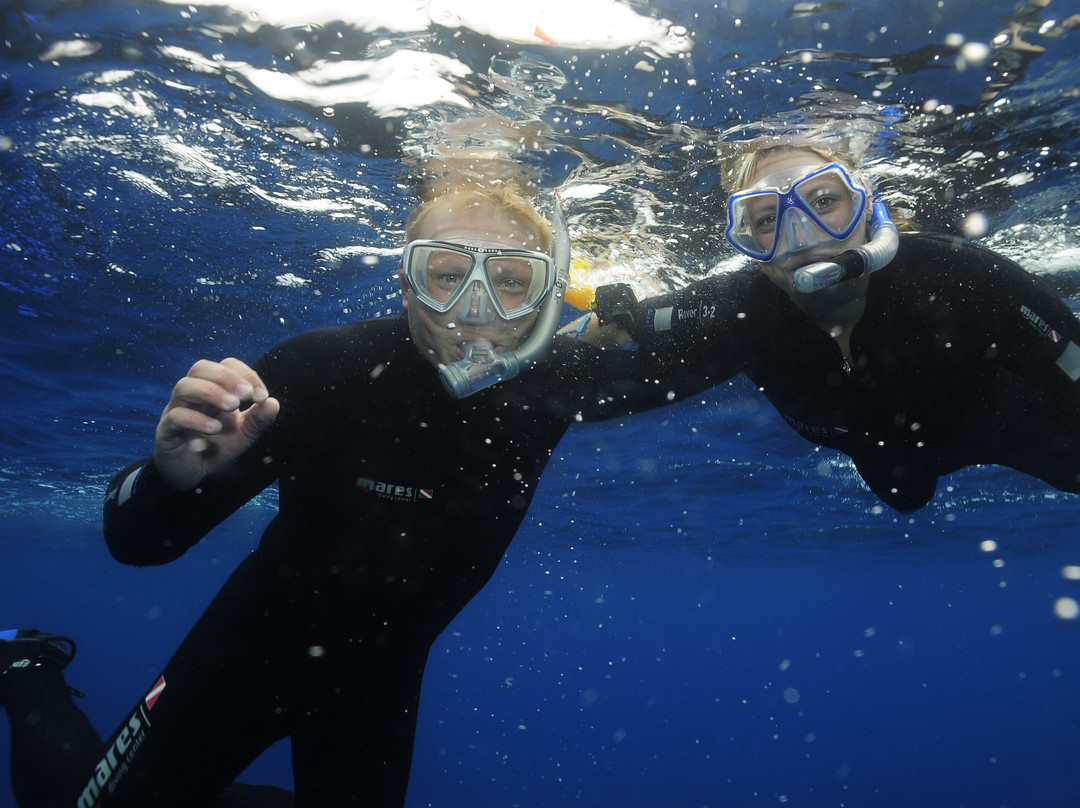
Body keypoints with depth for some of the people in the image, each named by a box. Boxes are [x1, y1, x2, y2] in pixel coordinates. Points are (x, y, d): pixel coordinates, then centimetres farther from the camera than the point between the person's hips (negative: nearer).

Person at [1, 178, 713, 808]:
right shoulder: (327, 368, -31)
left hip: (381, 676, 3)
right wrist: (178, 474, -48)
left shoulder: (553, 382, -19)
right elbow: (136, 542, -28)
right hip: (258, 649, -3)